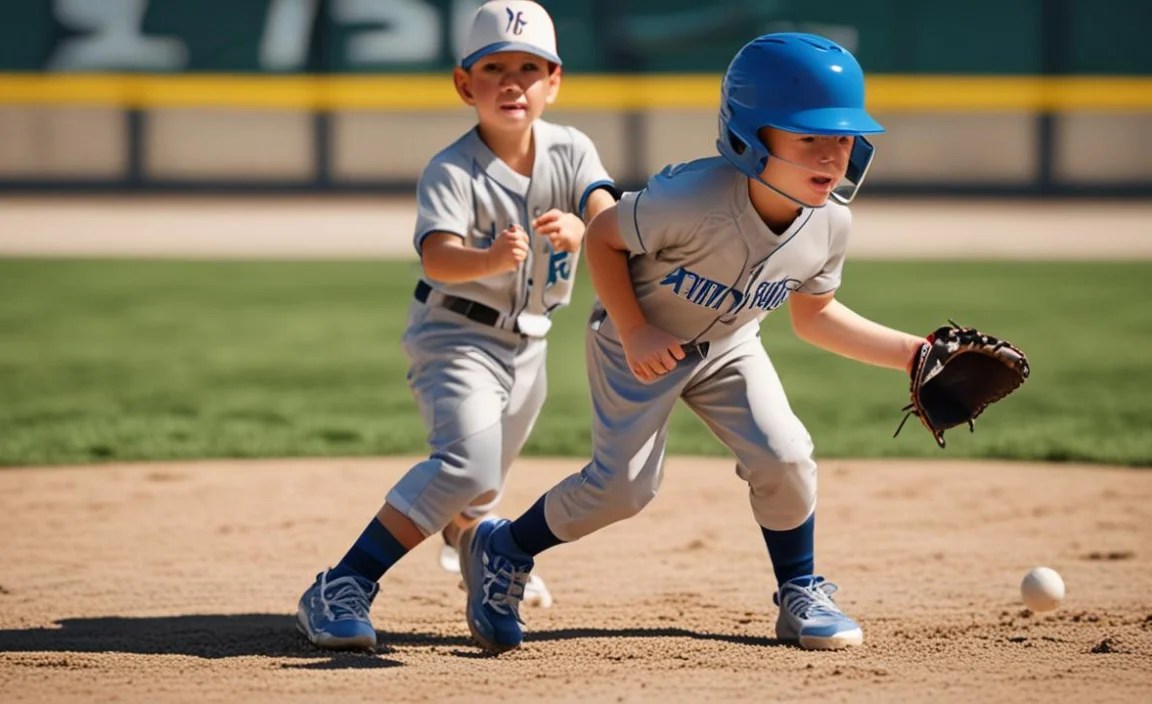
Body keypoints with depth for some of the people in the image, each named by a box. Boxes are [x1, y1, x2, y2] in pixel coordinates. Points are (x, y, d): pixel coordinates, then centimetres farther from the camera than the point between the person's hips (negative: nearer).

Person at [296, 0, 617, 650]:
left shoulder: (571, 151, -6)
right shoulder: (452, 171, -21)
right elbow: (437, 258, -36)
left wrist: (581, 230, -45)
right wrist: (492, 259, -58)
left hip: (528, 343, 6)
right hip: (456, 334, -5)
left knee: (482, 485, 20)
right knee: (469, 462, -27)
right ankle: (341, 589, -26)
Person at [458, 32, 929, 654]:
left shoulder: (829, 225, -19)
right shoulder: (694, 200, -38)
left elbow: (813, 316, 0)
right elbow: (602, 236, -22)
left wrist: (912, 354, -7)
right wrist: (633, 334, -26)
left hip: (727, 345, 5)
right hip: (640, 340, -5)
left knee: (785, 458, -12)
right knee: (623, 484, -11)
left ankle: (800, 594, 12)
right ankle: (502, 550, 14)